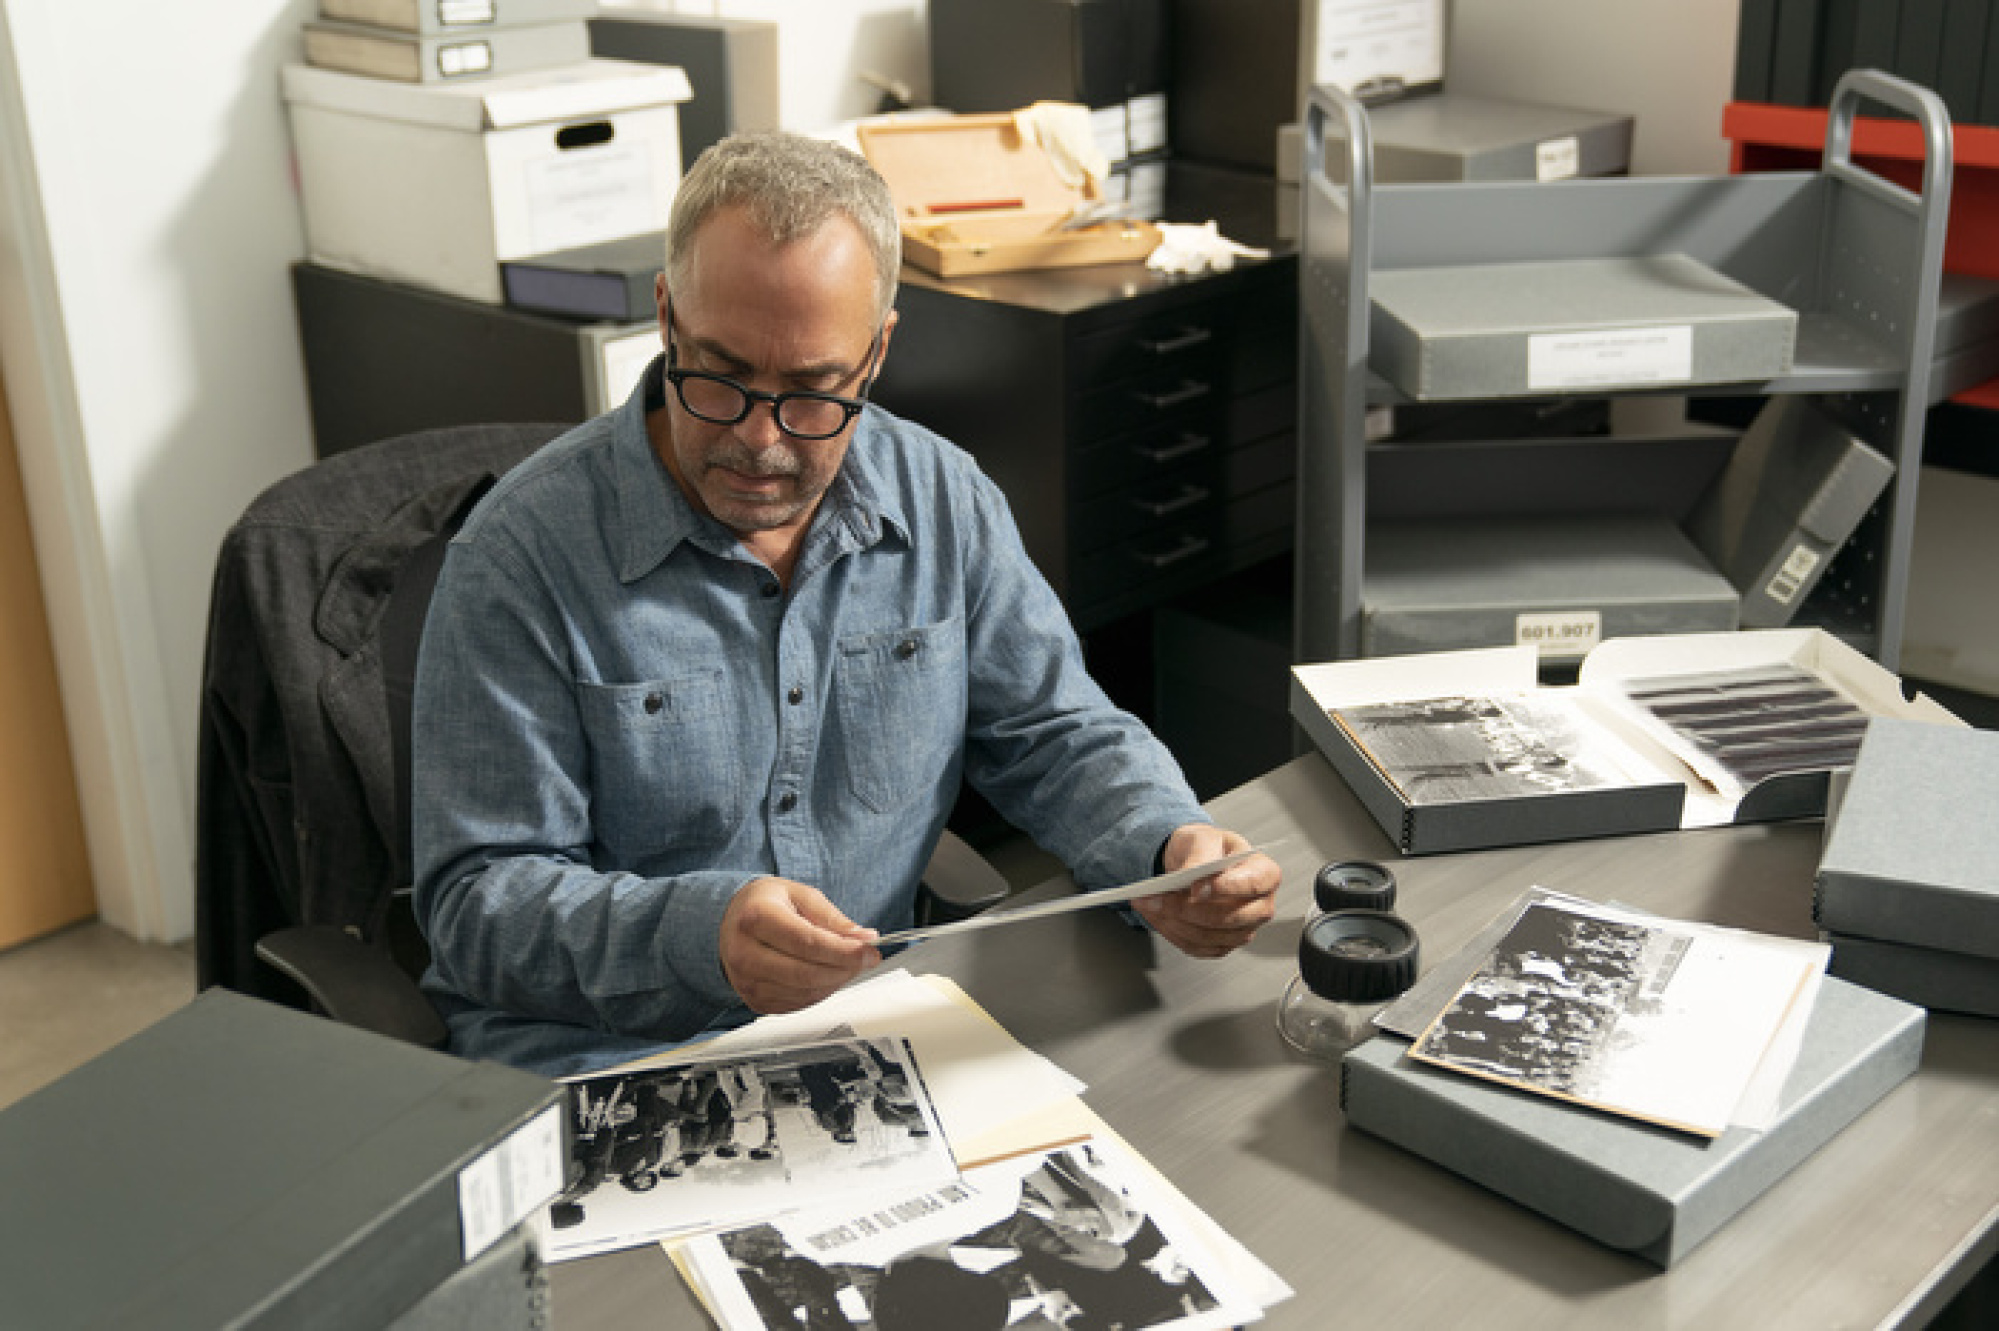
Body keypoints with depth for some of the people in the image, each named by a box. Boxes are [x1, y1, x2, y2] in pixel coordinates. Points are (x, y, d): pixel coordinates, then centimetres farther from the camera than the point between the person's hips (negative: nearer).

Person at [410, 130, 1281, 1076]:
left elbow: (1054, 735, 11)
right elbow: (477, 900, -13)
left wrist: (1170, 849, -12)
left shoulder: (945, 502, 3)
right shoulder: (525, 551, -12)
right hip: (609, 1061, -5)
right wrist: (699, 934, -32)